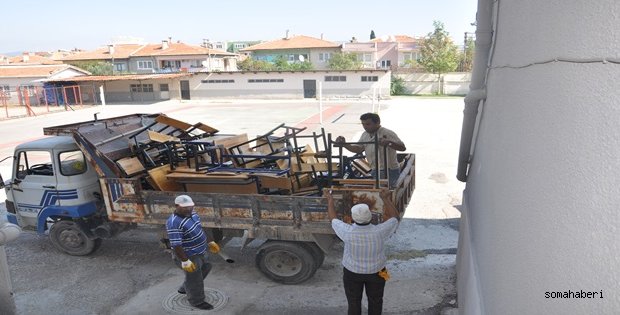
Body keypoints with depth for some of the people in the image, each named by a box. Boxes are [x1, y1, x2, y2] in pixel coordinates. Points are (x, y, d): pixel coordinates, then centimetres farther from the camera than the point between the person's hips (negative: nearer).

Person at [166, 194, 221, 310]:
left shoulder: (191, 213, -2)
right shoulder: (174, 223, -30)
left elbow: (199, 229, 13)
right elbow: (176, 245, -29)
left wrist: (209, 242, 16)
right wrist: (184, 261, -27)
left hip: (198, 253, 10)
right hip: (188, 256, -10)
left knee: (204, 269, 27)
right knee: (194, 278, 8)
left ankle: (183, 289, 45)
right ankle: (197, 301, 31)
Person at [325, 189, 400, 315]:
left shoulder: (347, 232, -27)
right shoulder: (379, 232, -28)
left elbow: (333, 219, -7)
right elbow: (395, 218, -9)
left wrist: (330, 200, 7)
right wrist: (387, 199, -2)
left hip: (352, 273, 0)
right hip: (376, 272, 0)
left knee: (354, 302, 20)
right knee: (375, 302, 23)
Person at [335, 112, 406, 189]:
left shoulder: (388, 134, -15)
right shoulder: (365, 135, 9)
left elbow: (403, 147, -23)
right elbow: (358, 149, 16)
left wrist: (389, 143, -41)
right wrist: (344, 144, 2)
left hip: (390, 171, -7)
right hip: (375, 171, 8)